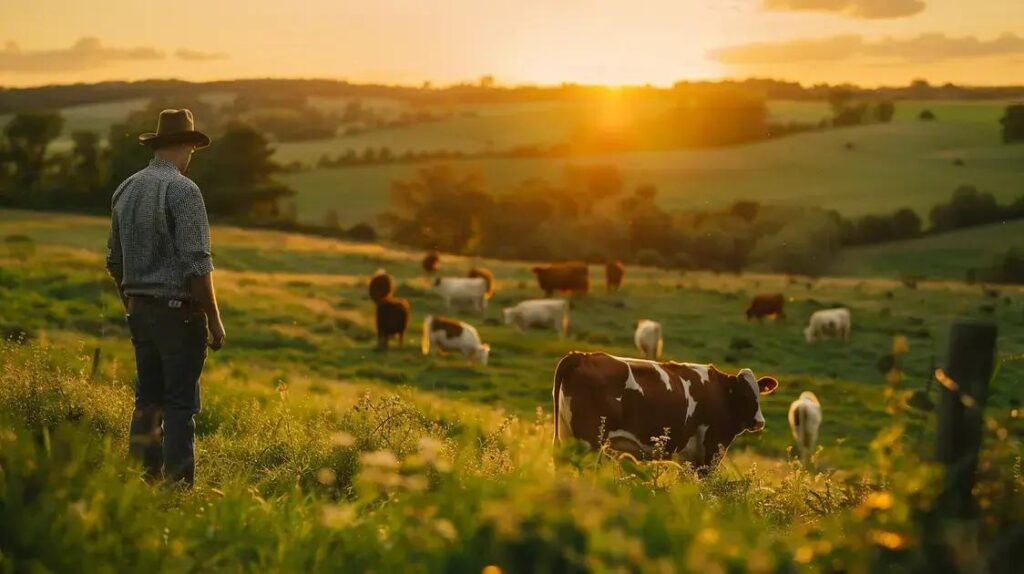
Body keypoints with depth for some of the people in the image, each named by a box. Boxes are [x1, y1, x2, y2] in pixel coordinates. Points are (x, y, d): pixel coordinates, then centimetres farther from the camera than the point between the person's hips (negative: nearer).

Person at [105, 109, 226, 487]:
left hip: (140, 310, 7)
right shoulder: (183, 190, -13)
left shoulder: (125, 190, 10)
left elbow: (115, 263, 17)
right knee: (180, 403, -3)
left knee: (148, 398, 13)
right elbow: (196, 264, -17)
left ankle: (143, 479, 16)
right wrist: (214, 320, -11)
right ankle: (179, 485, -2)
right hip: (179, 310, -7)